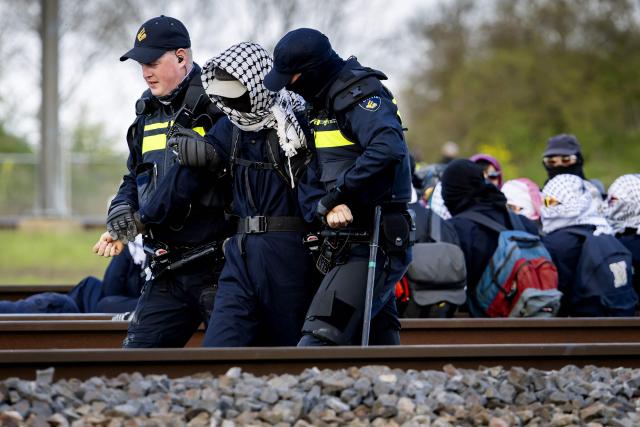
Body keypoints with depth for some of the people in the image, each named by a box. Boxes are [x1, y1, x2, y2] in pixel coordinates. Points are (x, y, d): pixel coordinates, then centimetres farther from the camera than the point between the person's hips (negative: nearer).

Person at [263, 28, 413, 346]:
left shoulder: (361, 96, -14)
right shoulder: (324, 103, 15)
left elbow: (388, 150, -33)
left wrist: (337, 194, -24)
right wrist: (326, 206, -12)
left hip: (373, 245, -10)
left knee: (318, 341, -18)